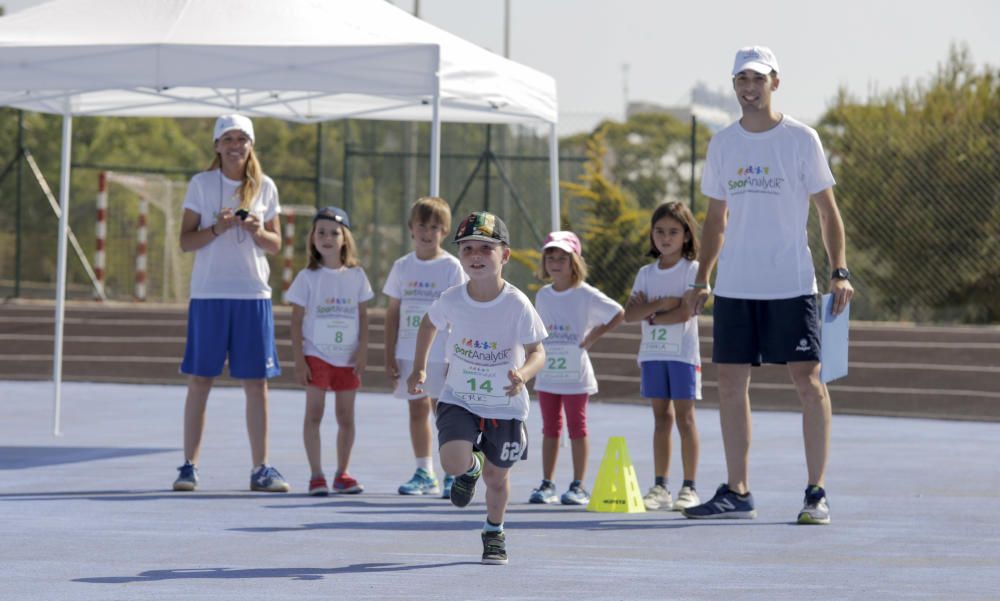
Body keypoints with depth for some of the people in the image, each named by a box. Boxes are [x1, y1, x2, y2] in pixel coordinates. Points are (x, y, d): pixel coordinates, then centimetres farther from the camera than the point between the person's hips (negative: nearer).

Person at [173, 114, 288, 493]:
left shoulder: (265, 188, 9)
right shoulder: (201, 184, 3)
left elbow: (275, 244, 12)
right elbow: (185, 241, -1)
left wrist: (258, 232, -9)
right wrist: (218, 228, -17)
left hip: (253, 294, 2)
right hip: (208, 294, -2)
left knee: (256, 382, 1)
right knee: (199, 380, -1)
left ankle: (260, 469, 6)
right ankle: (189, 466, 5)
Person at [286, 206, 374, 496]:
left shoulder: (356, 276, 5)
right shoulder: (308, 277, -2)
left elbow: (363, 316, 8)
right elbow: (296, 320, -2)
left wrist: (362, 351, -2)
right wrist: (299, 360, -8)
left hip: (347, 357, 2)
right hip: (316, 355, -2)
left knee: (346, 416, 6)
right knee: (314, 413, -7)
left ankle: (342, 474, 16)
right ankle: (316, 476, -5)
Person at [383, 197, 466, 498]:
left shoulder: (451, 267, -3)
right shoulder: (402, 267, 8)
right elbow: (393, 313, 10)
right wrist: (390, 356, 6)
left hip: (441, 356, -4)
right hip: (408, 354, 4)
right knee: (417, 411, 8)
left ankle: (453, 474, 3)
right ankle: (424, 474, 15)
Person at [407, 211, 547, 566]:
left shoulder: (517, 304, -19)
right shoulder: (452, 300, -12)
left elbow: (537, 352, -15)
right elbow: (429, 324, 11)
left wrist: (522, 374, -36)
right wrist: (419, 369, 6)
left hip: (505, 404, -1)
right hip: (459, 399, 1)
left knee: (497, 476, 10)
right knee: (453, 462, -21)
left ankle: (494, 534, 39)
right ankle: (472, 468, 18)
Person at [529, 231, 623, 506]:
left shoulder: (585, 295, -7)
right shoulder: (542, 296, 9)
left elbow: (618, 313, -5)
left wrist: (594, 336, -7)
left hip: (575, 373, -5)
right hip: (547, 373, 5)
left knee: (577, 429, 1)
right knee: (550, 429, 8)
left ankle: (578, 486, 5)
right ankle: (547, 484, 12)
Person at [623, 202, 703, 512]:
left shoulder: (693, 270, -3)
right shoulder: (646, 273, 12)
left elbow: (685, 312, -14)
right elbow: (629, 314, 1)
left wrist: (650, 315, -6)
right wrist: (660, 304, -13)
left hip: (683, 353, -4)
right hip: (653, 353, 4)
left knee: (684, 417, -4)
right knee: (661, 417, 6)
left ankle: (689, 488, -1)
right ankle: (660, 487, 8)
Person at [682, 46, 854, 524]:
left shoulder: (801, 139, -1)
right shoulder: (722, 145, 10)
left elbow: (827, 211, 0)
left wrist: (840, 272, -11)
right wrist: (701, 280, 10)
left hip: (791, 286, -4)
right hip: (734, 287, 4)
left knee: (808, 381, -6)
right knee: (731, 383, 4)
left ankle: (816, 493, -1)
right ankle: (737, 493, 11)